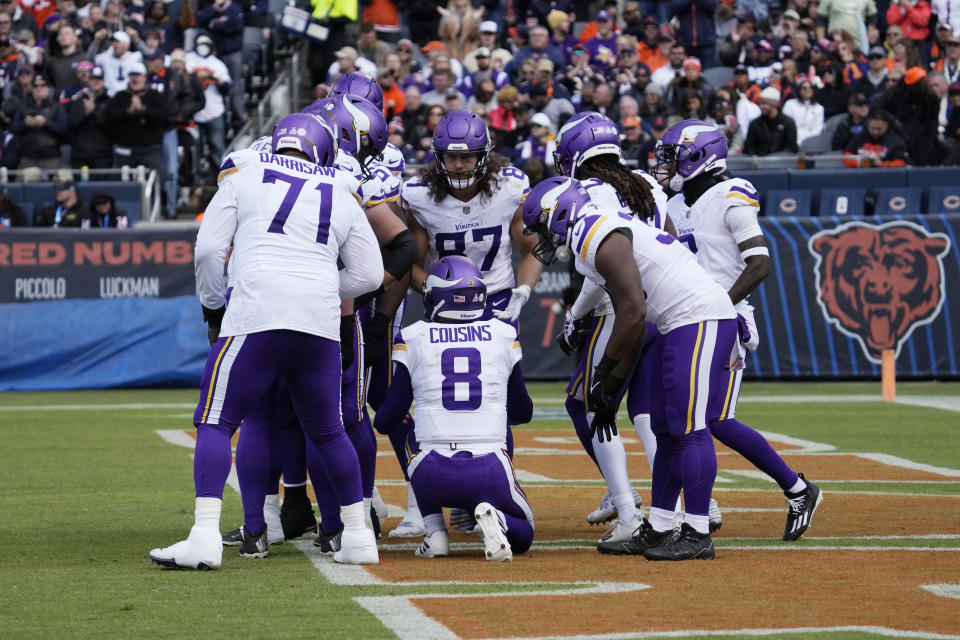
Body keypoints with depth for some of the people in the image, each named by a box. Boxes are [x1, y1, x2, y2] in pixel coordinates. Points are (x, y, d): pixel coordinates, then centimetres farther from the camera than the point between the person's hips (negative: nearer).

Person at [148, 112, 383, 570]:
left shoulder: (243, 177, 11)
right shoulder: (341, 196, 20)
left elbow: (209, 249, 5)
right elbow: (368, 274, 18)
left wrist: (213, 306, 18)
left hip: (257, 316, -3)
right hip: (321, 325, 3)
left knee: (216, 422, 0)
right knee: (327, 431, 19)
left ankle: (205, 536, -14)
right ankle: (357, 536, 22)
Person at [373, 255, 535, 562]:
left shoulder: (413, 339, 3)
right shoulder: (504, 336, 8)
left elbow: (387, 421, 8)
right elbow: (523, 412, 20)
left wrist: (382, 418, 33)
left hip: (436, 478, 0)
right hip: (490, 474, 0)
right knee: (522, 534, 26)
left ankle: (435, 533, 10)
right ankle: (492, 517, -10)